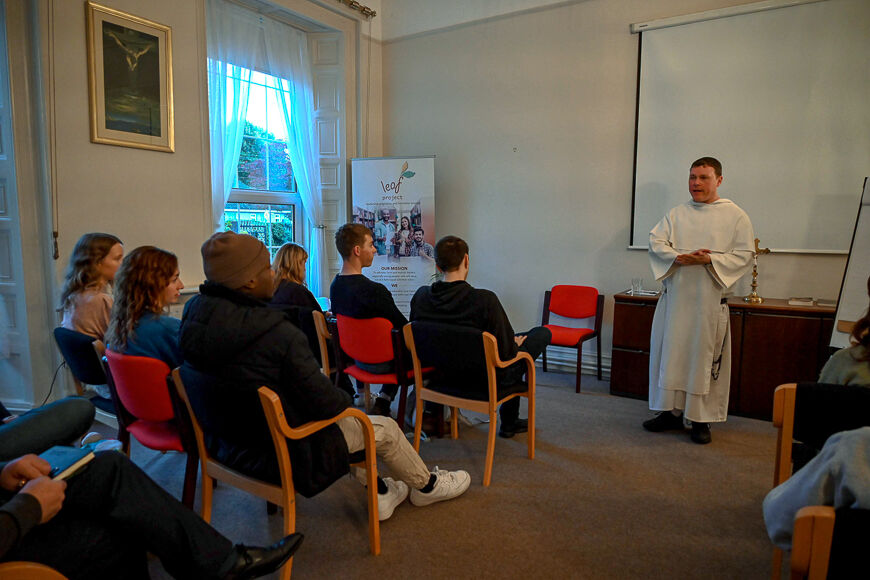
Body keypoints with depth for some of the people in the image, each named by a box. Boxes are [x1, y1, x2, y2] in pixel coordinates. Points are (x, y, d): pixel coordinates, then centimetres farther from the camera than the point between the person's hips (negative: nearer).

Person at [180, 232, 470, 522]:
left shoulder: (194, 313, -9)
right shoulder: (278, 334, -33)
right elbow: (324, 404, -25)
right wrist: (345, 397, 0)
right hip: (280, 456, -8)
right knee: (386, 429, 11)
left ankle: (377, 492, 37)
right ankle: (426, 486, 38)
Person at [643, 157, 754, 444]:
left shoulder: (735, 215, 3)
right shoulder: (676, 214, 11)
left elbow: (745, 254, -3)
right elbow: (655, 242, 1)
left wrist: (709, 259, -18)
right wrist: (681, 257, -17)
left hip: (710, 299, -3)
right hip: (675, 296, 3)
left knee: (705, 356, 1)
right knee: (670, 353, 6)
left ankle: (702, 419, 13)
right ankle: (671, 412, 19)